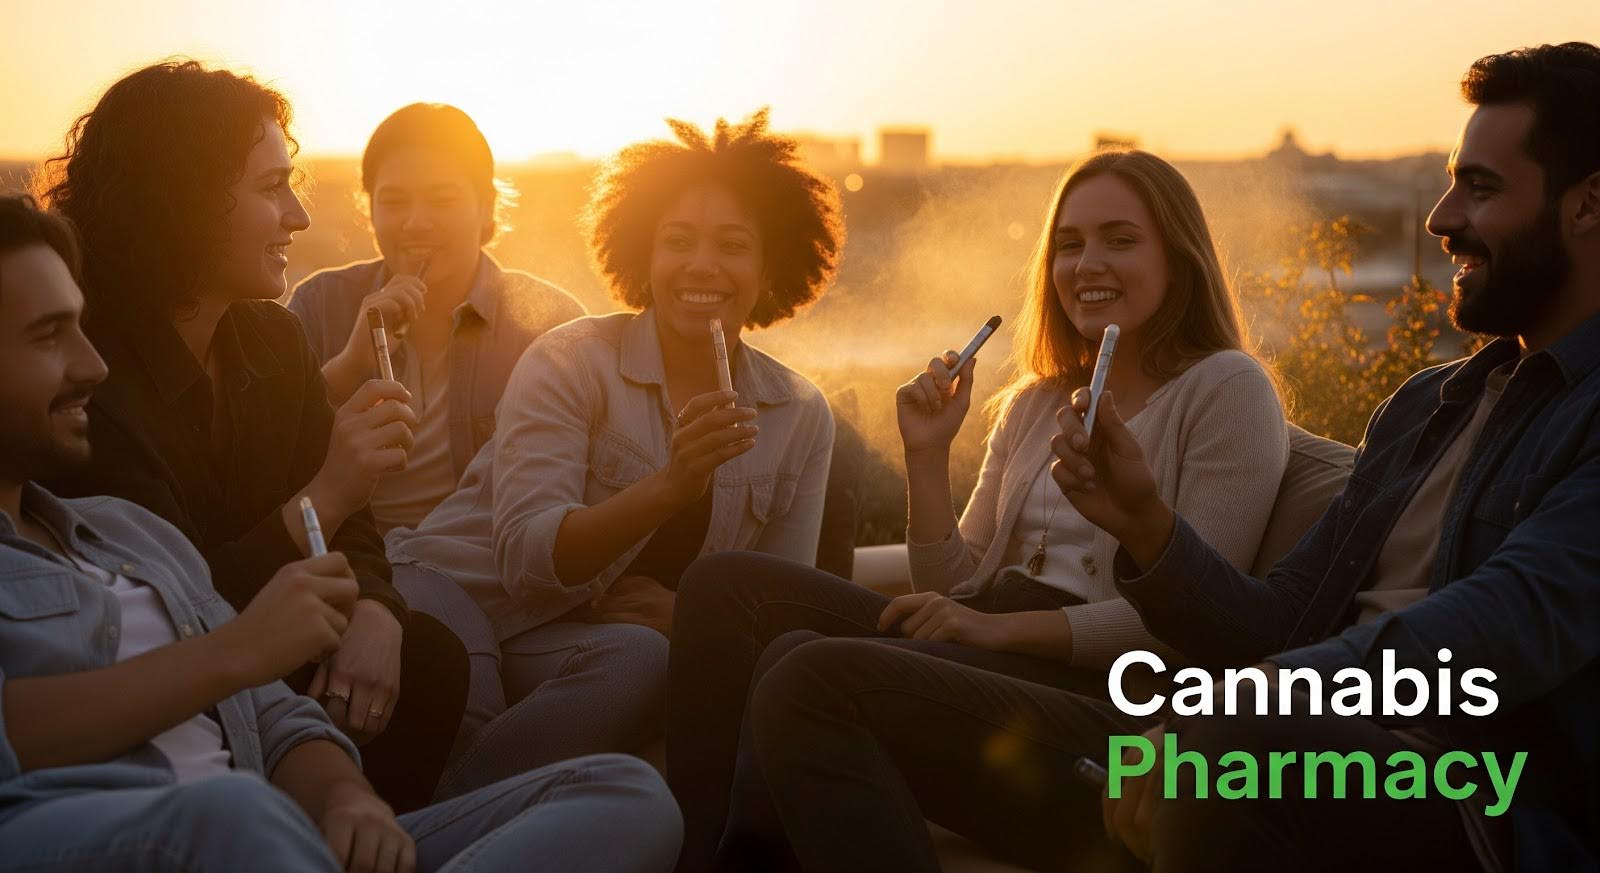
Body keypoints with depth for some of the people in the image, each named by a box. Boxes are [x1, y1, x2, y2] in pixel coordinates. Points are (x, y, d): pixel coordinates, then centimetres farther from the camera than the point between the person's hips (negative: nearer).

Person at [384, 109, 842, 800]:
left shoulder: (801, 417, 7)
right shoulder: (573, 360, -4)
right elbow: (526, 558, -15)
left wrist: (681, 614, -13)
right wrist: (669, 487, -30)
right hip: (460, 588, -3)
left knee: (641, 659, -35)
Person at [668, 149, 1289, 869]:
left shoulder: (1227, 388, 0)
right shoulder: (1033, 403, 22)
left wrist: (1002, 626, -16)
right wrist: (928, 454, 4)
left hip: (1101, 686, -7)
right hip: (992, 648, 8)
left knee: (804, 664, -30)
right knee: (725, 583, -10)